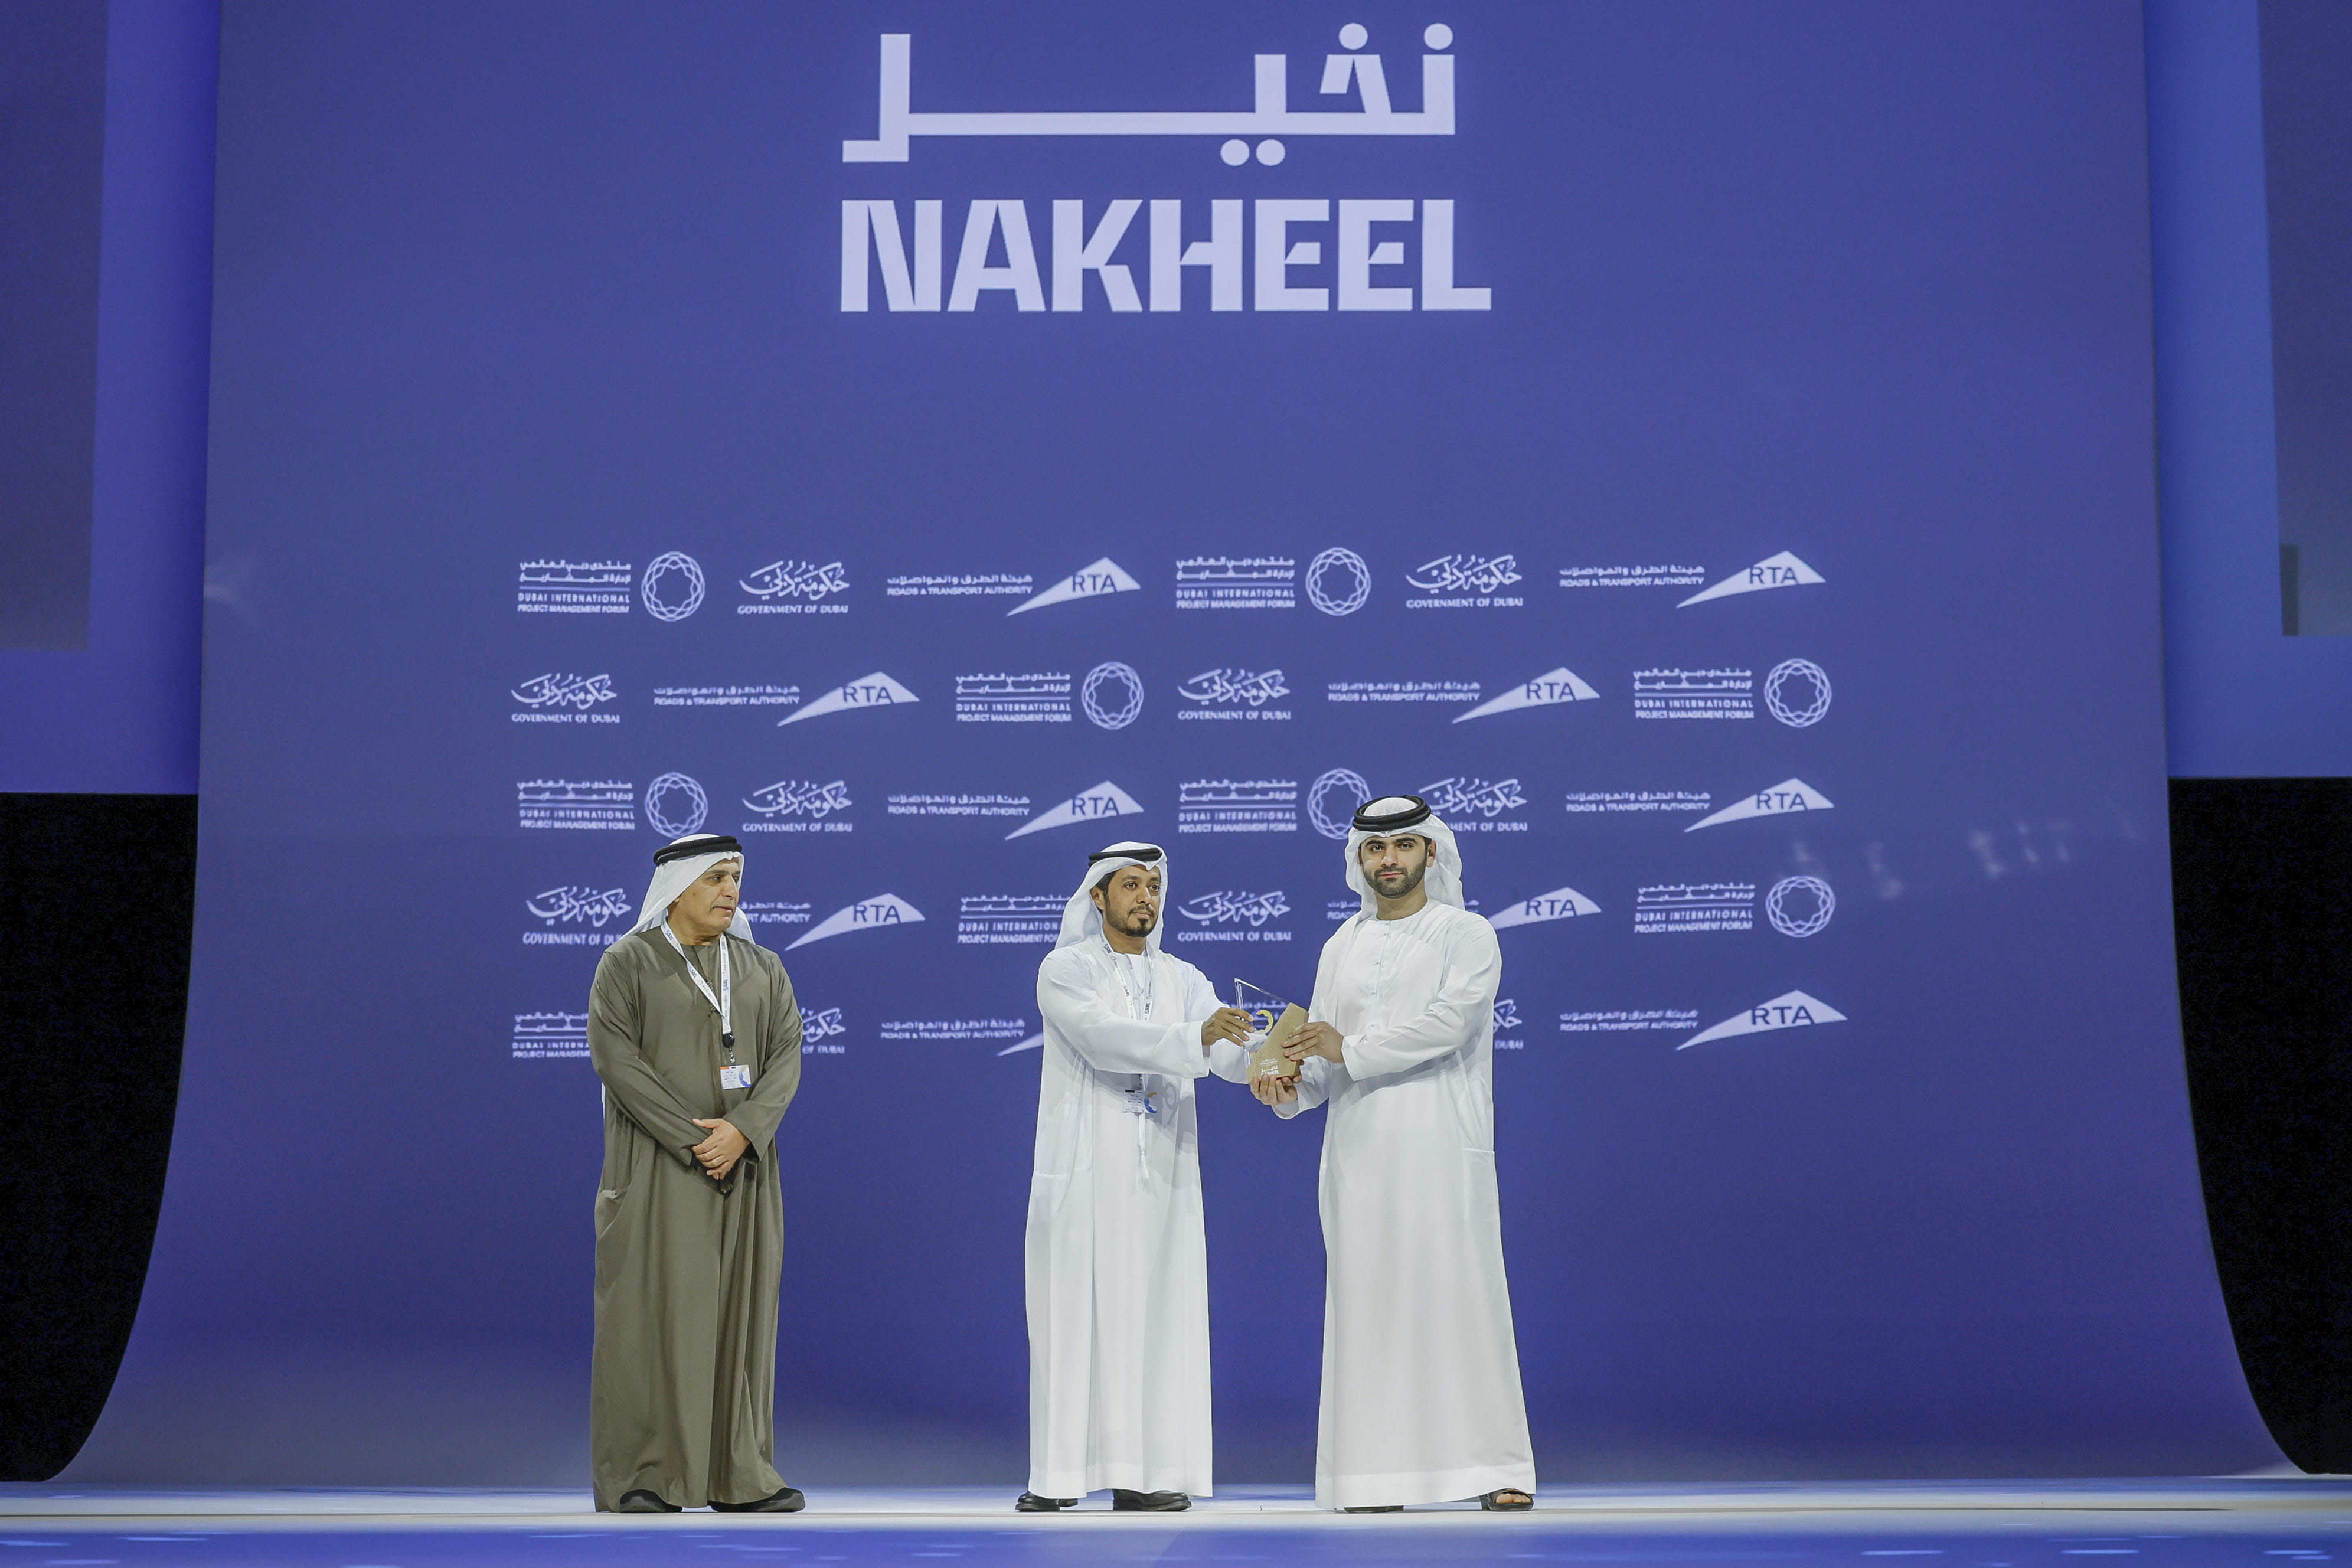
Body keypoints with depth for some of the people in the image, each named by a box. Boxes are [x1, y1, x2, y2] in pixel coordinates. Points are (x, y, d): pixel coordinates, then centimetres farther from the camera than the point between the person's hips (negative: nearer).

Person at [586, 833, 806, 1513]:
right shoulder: (627, 963, -2)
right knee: (651, 1310, -6)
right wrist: (692, 1141, -17)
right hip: (655, 1169, -4)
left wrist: (742, 1130, -16)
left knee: (740, 1308, 4)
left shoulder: (763, 968, 11)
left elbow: (786, 1055, 2)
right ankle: (640, 1475, -2)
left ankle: (739, 1472, 8)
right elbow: (617, 1059, -11)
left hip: (743, 1168, 4)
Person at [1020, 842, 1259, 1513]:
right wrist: (1195, 1037, -30)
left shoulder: (1184, 980, 13)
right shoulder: (1065, 971, 1)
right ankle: (1059, 1475, 0)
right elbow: (1105, 1038, -17)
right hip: (1083, 1172, -3)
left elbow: (1226, 1053, -2)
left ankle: (1146, 1472, 2)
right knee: (1074, 1316, -3)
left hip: (1162, 1174, 4)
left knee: (1156, 1318, 0)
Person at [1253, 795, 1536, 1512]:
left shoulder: (1467, 936, 2)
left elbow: (1448, 1022, -15)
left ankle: (1498, 1468, -2)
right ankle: (1377, 1472, 2)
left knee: (1463, 1298, -6)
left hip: (1443, 1150, -4)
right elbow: (1323, 1060, 13)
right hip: (1359, 1152, 4)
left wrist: (1350, 1049, -15)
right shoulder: (1342, 947, 17)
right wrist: (1289, 1087, -9)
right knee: (1368, 1301, 0)